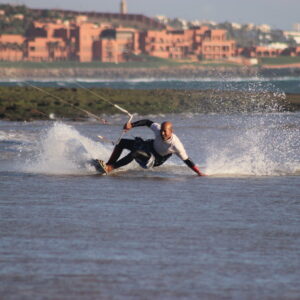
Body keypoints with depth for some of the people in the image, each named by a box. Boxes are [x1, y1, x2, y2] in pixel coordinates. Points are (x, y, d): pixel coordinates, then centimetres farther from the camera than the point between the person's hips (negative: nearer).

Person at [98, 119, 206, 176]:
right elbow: (147, 122, -7)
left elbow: (187, 160, -28)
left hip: (156, 160, -6)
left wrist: (199, 173, -30)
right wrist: (132, 125, -16)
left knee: (134, 153, -33)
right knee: (121, 142, 2)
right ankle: (108, 164, 8)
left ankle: (110, 168, -25)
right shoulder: (158, 129, -24)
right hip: (150, 145, 6)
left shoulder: (176, 145, -35)